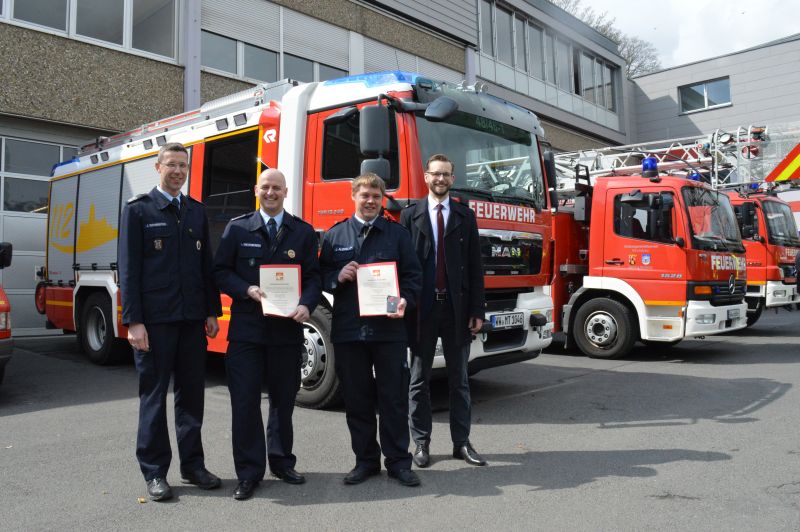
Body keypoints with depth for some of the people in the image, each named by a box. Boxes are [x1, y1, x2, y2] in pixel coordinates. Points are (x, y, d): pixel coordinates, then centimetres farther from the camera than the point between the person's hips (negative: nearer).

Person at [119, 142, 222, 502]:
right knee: (154, 395, 5)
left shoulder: (196, 211, 13)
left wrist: (212, 312, 8)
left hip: (192, 319, 4)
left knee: (191, 393, 10)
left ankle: (192, 465, 22)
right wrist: (133, 321, -12)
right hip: (154, 319, -4)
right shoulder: (138, 209, -1)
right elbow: (128, 269, -6)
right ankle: (154, 472, 16)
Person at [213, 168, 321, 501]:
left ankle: (282, 462, 30)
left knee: (284, 400, 13)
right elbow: (221, 272, 2)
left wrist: (306, 306, -15)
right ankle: (249, 473, 13)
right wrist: (248, 291, -15)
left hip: (287, 329, 1)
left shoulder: (304, 232, 7)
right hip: (246, 329, -1)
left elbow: (313, 276, 3)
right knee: (245, 402, 0)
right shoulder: (237, 228, 5)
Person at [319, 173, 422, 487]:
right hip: (348, 329, 1)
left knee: (394, 398, 4)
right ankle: (366, 460, 23)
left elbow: (413, 274, 5)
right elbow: (321, 276, 11)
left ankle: (398, 461, 17)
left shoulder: (397, 234, 8)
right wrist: (338, 277, -10)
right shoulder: (335, 235, 10)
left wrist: (405, 300, -13)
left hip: (389, 328, -1)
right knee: (357, 399, 9)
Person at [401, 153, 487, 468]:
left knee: (459, 378, 9)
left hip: (457, 306, 1)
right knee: (419, 378, 7)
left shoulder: (465, 216, 8)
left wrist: (477, 310, -1)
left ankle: (461, 442, 19)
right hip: (422, 307, -1)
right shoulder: (410, 215, 5)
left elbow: (475, 266, 5)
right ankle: (421, 442, 18)